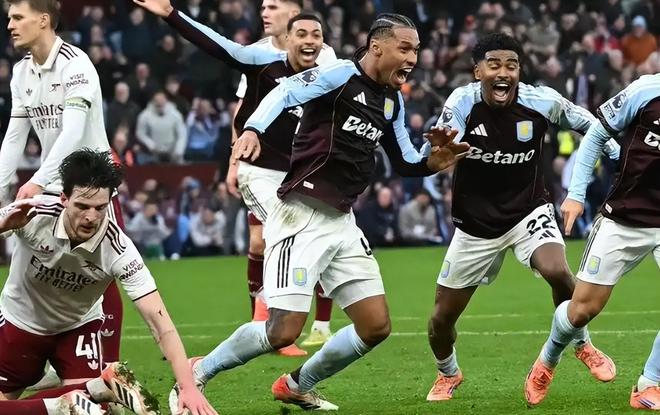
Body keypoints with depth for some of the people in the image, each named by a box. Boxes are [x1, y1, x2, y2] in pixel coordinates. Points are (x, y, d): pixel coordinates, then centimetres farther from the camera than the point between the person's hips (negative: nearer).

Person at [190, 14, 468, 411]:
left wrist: (432, 162, 2)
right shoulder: (341, 75, -11)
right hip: (302, 218, -8)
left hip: (342, 223, 8)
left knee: (376, 327, 5)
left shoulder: (392, 101, 13)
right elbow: (285, 92, -27)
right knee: (283, 332, -15)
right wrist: (252, 130, -45)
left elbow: (406, 163, 24)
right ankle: (194, 375, 5)